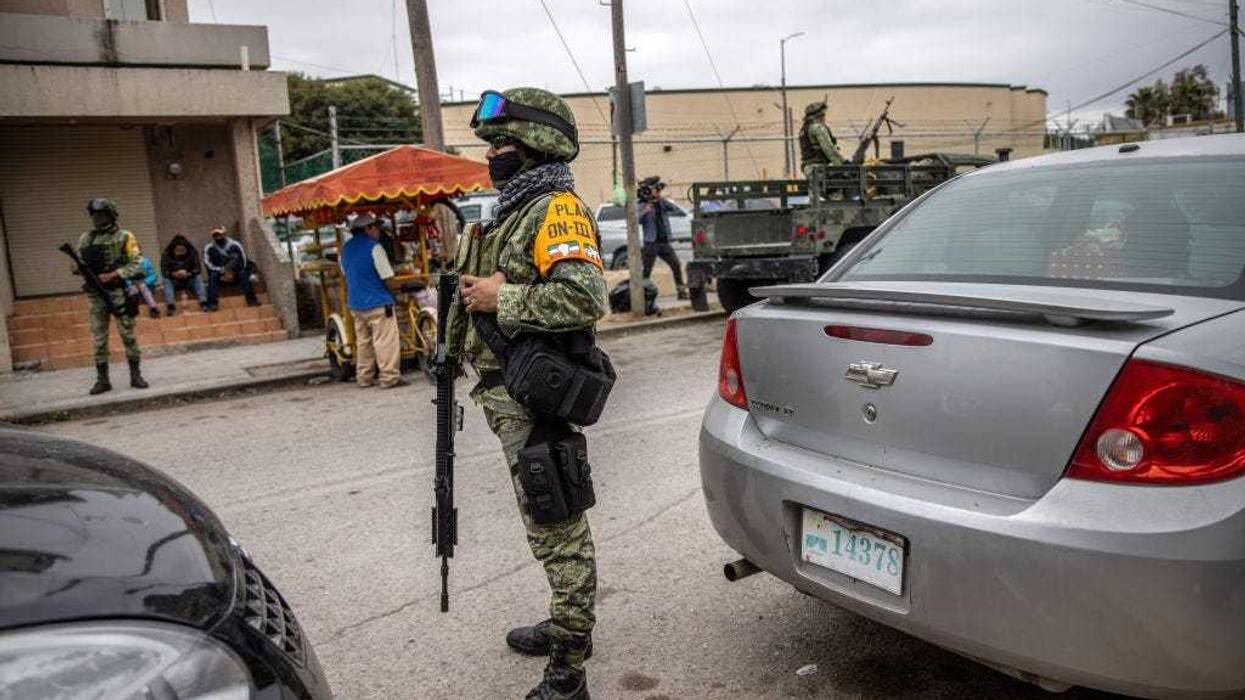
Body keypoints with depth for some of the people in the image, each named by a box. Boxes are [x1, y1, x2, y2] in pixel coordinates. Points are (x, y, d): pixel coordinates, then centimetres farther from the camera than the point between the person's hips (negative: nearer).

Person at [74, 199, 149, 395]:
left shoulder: (124, 237, -1)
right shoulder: (85, 239, 11)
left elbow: (136, 265, -7)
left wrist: (112, 275, -16)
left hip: (119, 292, -3)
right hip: (96, 295, 4)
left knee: (128, 334, 0)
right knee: (99, 338, 4)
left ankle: (136, 375, 8)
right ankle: (102, 379, 9)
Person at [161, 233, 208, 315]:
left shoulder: (193, 253, -7)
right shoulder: (166, 255, -9)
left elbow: (197, 269, -11)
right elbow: (164, 272, -14)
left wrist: (188, 274, -31)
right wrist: (174, 274, -35)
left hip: (189, 280, 0)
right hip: (174, 282, 0)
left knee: (198, 277, -27)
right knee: (167, 281, -30)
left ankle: (203, 303, -35)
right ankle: (170, 306, -39)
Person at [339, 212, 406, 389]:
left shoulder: (345, 249, 10)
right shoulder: (374, 247, -14)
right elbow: (388, 278, -14)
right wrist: (388, 288, 5)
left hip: (355, 303, 8)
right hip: (377, 302, -8)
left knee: (363, 341, 14)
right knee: (385, 341, -4)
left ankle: (364, 377, 19)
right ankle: (390, 377, -4)